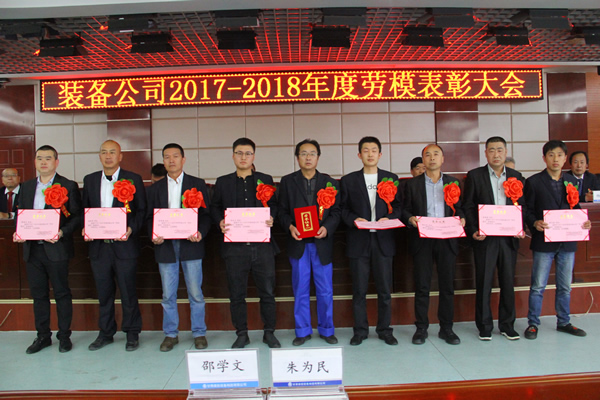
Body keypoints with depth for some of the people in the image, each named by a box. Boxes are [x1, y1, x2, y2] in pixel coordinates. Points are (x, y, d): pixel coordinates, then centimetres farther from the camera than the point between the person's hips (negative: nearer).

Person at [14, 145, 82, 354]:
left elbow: (77, 216, -6)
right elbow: (20, 214, 18)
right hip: (32, 249, 5)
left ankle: (64, 336, 17)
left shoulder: (68, 186, -3)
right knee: (38, 295, 13)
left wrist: (62, 232, -21)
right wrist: (18, 232, -1)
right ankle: (43, 336, 26)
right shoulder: (26, 187, 13)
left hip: (56, 249, -5)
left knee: (62, 293, 5)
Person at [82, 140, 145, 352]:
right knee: (103, 292, 14)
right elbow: (85, 210, 14)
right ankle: (105, 333, 29)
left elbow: (142, 210, -2)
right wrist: (85, 228, -4)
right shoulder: (89, 180, 11)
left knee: (128, 292, 5)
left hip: (124, 245, -3)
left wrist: (131, 229, -17)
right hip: (98, 246, 4)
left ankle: (132, 334, 21)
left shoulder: (133, 179, 0)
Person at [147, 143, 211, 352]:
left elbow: (206, 214, 3)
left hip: (190, 245, -2)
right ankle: (170, 334, 22)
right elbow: (150, 217, 11)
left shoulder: (197, 184, 6)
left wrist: (200, 233, -15)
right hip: (165, 246, 2)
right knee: (168, 295, 8)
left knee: (195, 293, 3)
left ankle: (199, 333, 17)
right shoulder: (156, 188, 12)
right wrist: (153, 236, -7)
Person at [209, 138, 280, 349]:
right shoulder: (223, 182, 10)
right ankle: (242, 334, 24)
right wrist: (220, 222, -7)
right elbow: (214, 207, 12)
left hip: (262, 245, 0)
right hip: (234, 246, 1)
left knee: (267, 291, 6)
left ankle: (269, 333, 23)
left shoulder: (266, 180, 9)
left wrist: (271, 218, -9)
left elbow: (274, 205, 11)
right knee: (236, 294, 8)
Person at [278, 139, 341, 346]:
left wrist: (327, 227, -14)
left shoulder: (329, 182, 6)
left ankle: (326, 330, 23)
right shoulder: (287, 181, 6)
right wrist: (290, 226, -14)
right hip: (298, 243, 0)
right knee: (300, 290, 8)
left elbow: (336, 211, 4)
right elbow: (282, 211, 4)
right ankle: (303, 331, 22)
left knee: (325, 290, 7)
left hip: (322, 242, 0)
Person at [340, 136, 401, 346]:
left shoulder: (392, 178, 10)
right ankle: (360, 330, 18)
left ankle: (384, 329, 21)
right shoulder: (348, 180, 7)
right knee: (359, 289, 5)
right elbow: (343, 209, 5)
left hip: (383, 240, 1)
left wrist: (389, 218, -10)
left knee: (384, 288, 6)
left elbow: (398, 207, 9)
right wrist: (354, 219, -13)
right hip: (358, 241, 0)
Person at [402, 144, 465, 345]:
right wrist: (410, 219, -15)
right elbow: (405, 210, 5)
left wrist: (461, 218, -10)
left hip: (447, 240, 2)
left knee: (447, 285, 7)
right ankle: (421, 328, 15)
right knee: (422, 286, 3)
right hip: (422, 240, -1)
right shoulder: (413, 184, 7)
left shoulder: (453, 182, 11)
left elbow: (459, 208, 10)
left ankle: (446, 328, 20)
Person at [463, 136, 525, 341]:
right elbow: (467, 206, -1)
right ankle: (484, 326, 16)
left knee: (508, 282, 10)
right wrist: (473, 230, -12)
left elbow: (522, 206, 9)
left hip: (508, 238, 3)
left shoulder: (516, 177, 9)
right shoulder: (474, 176, 1)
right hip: (484, 238, -2)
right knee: (483, 283, 4)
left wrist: (521, 229, -6)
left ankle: (507, 325, 25)